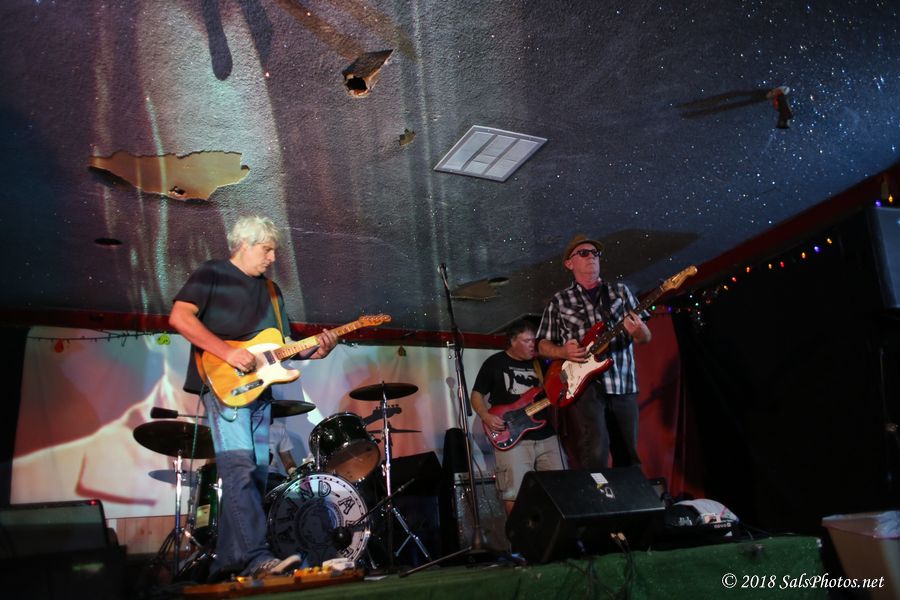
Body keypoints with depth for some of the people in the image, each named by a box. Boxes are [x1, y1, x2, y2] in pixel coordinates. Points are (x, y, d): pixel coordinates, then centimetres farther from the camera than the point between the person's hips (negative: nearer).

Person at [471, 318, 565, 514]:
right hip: (511, 437, -5)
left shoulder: (539, 363, 14)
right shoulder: (494, 363, 2)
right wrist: (486, 417, -14)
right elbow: (476, 395, 3)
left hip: (546, 435, 5)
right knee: (515, 492, -13)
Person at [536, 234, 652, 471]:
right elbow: (543, 345, 11)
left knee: (628, 457, 8)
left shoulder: (621, 291, 14)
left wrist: (639, 331, -14)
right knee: (594, 453, -18)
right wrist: (563, 351, -10)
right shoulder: (559, 301, 10)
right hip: (582, 385, -3)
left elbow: (646, 338, 10)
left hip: (624, 386, 3)